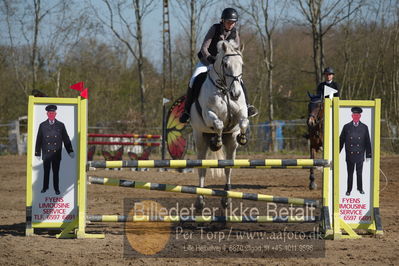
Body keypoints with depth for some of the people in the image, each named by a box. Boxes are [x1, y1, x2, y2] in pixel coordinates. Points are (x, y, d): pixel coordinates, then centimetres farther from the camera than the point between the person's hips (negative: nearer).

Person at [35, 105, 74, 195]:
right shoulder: (42, 126, 4)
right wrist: (37, 153, 5)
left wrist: (70, 151, 2)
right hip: (46, 154, 0)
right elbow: (39, 140, 6)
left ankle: (56, 189, 12)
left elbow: (66, 139, 7)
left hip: (57, 154, 0)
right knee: (46, 172, 6)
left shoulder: (61, 125, 5)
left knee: (56, 172, 4)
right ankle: (45, 187, 18)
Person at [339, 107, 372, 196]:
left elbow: (367, 142, 7)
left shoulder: (364, 127, 5)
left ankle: (360, 188, 21)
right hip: (349, 154, 0)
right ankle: (349, 190, 13)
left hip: (360, 154, 0)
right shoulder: (347, 127, 3)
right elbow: (341, 140, 6)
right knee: (350, 173, 4)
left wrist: (368, 155, 5)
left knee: (359, 173, 6)